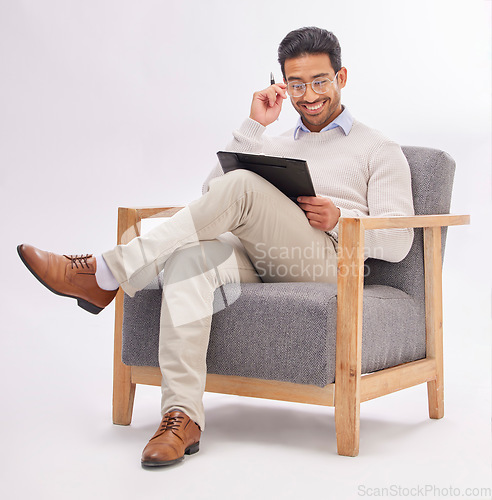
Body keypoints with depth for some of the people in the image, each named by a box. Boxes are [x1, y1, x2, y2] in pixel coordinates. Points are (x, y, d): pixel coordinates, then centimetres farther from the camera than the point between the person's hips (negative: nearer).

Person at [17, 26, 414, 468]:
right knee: (188, 258, -31)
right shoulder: (275, 147, 32)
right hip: (257, 263, 5)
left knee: (243, 187, -31)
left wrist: (339, 220, -11)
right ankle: (182, 416, -37)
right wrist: (254, 127, 8)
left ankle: (106, 274, -27)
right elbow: (214, 192, 14)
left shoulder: (379, 151, 17)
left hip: (327, 263, -4)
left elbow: (398, 241, 6)